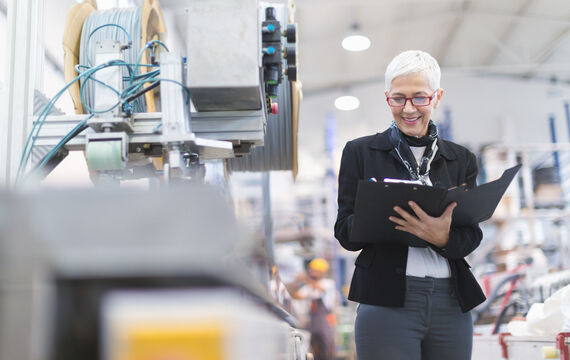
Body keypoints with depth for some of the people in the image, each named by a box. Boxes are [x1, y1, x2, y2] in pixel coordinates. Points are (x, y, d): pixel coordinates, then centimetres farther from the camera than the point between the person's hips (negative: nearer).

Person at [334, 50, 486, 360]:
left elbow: (472, 236, 5)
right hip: (387, 302, -3)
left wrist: (443, 237, -18)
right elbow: (345, 233, 1)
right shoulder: (360, 152, 4)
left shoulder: (461, 159, 11)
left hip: (452, 304, 3)